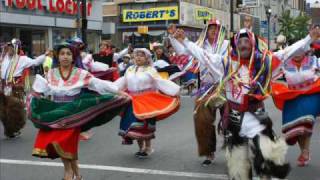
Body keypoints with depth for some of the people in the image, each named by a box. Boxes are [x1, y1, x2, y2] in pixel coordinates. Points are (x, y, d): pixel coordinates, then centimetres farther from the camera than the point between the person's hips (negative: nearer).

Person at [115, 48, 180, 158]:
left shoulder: (150, 70, -4)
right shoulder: (129, 70, 11)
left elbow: (161, 82, -8)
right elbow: (122, 82, 19)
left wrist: (175, 90, -17)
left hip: (146, 102, -4)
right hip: (133, 101, 5)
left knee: (145, 126, -3)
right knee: (134, 126, 5)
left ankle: (147, 148, 14)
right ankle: (141, 148, 22)